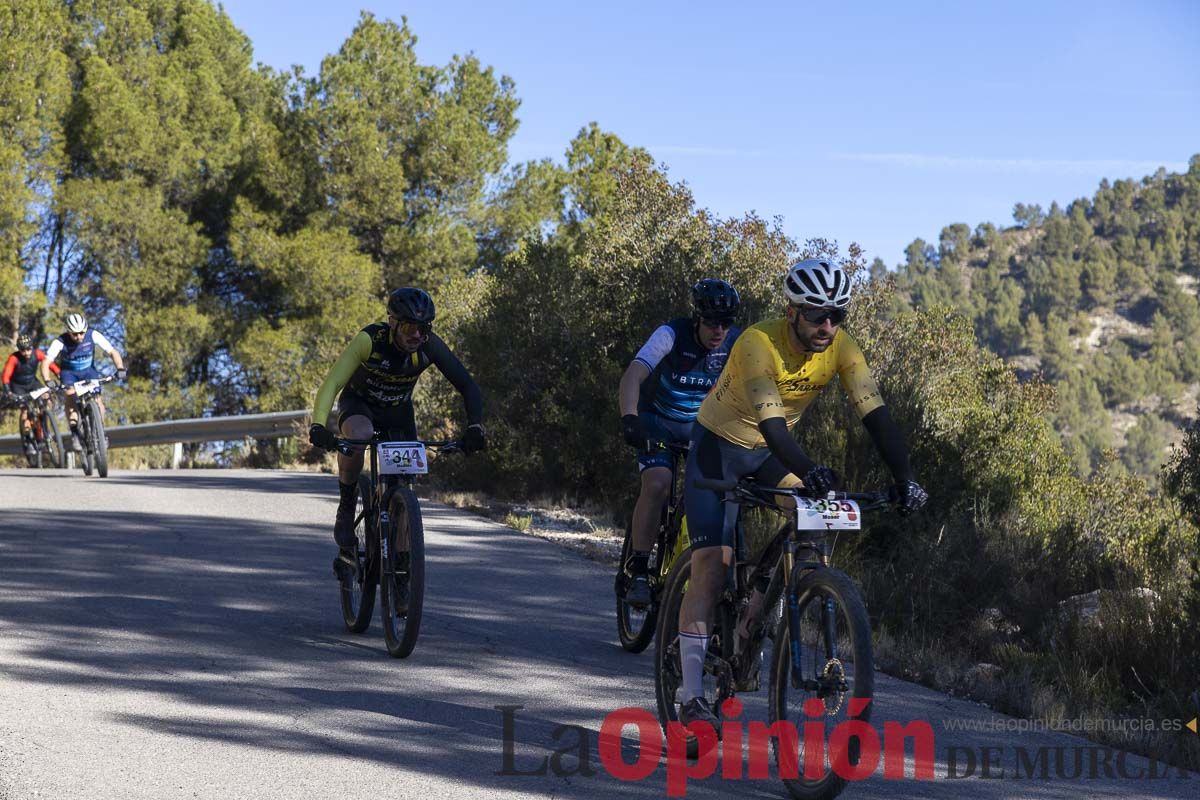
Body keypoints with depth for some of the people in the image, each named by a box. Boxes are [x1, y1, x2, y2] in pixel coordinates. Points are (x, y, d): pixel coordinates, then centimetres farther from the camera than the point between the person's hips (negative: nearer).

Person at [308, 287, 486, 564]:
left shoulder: (430, 345, -25)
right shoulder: (370, 340, -33)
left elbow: (468, 386, -24)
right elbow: (331, 384, -36)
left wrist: (474, 427, -40)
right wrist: (318, 427, -52)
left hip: (398, 411, 3)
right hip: (358, 405, -3)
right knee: (359, 435, -37)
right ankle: (346, 508, -15)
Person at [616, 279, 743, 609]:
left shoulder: (738, 344, -15)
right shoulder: (672, 334, -24)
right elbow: (632, 376, -35)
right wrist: (629, 418, -51)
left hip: (703, 424, 3)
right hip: (659, 421, -3)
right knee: (657, 483, -27)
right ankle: (637, 570, -17)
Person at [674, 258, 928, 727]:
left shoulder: (841, 348, -17)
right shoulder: (758, 343, -32)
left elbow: (874, 412, -23)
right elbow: (770, 421, -42)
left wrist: (904, 477, -36)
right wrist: (808, 471, -58)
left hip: (769, 452, 6)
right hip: (717, 446, -5)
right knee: (711, 565, -15)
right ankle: (691, 697, -13)